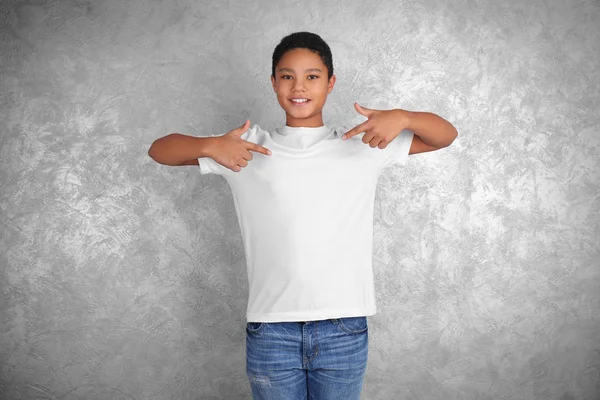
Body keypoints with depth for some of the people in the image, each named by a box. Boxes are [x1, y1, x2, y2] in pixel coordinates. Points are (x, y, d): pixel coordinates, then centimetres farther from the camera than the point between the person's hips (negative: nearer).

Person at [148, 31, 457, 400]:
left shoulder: (362, 143, 5)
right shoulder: (250, 147, 4)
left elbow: (446, 135, 7)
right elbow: (159, 150, 6)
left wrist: (402, 117, -13)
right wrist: (210, 146, -14)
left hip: (344, 330, 0)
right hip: (271, 331, 0)